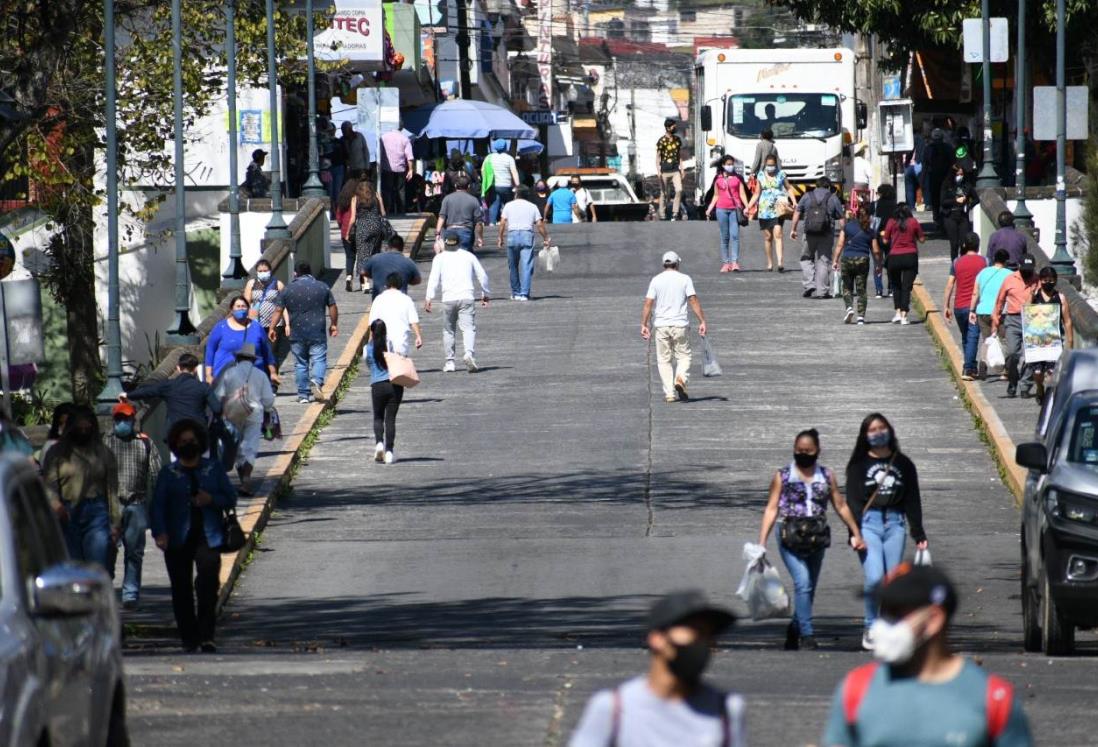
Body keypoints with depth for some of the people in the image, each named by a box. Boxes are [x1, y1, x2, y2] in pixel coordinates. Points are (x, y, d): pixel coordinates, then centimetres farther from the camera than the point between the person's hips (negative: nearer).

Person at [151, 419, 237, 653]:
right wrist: (160, 533, -17)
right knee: (181, 589, 2)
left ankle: (207, 636, -17)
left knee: (208, 583, -17)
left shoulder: (213, 468, 11)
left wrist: (211, 499, -10)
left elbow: (230, 499, 12)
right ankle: (189, 639, 10)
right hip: (178, 539, 1)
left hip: (207, 537, -1)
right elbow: (157, 505, -1)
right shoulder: (168, 472, 8)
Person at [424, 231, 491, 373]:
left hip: (448, 298, 0)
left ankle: (449, 362, 12)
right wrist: (485, 294, 30)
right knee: (469, 328, -8)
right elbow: (482, 276, 17)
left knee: (448, 330, 13)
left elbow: (434, 279, -3)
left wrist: (429, 298, -7)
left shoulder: (440, 258, 8)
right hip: (466, 297, 0)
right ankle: (469, 353, -33)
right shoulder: (469, 256, 13)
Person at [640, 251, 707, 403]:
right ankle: (680, 379, -18)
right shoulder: (685, 279, 0)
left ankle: (669, 393, 2)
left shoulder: (656, 280, 3)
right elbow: (694, 301, -7)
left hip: (661, 325, 1)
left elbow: (648, 304, -3)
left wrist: (644, 325, -2)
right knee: (683, 356, 11)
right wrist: (702, 321, -5)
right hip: (680, 324, -1)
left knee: (663, 360, 8)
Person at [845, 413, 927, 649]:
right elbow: (852, 501, 0)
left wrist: (919, 534, 10)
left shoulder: (903, 464, 13)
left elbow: (913, 501, 14)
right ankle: (871, 627, 0)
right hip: (868, 522, -3)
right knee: (875, 578, -16)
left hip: (894, 523, 3)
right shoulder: (859, 464, 5)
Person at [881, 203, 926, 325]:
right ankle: (904, 315, -3)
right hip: (910, 256, 0)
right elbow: (922, 239, 3)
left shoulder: (891, 222, -2)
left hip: (894, 257, 0)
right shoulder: (913, 222, -2)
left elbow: (886, 240, 1)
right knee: (907, 286, 3)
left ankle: (898, 312, 6)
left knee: (896, 286, 17)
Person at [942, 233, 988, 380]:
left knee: (965, 338, 18)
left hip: (959, 306, 3)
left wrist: (946, 306, 6)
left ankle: (971, 368, 25)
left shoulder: (957, 262, 4)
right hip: (975, 306, -3)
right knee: (972, 338, -5)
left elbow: (949, 285, 2)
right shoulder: (982, 261, -3)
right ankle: (967, 369, -16)